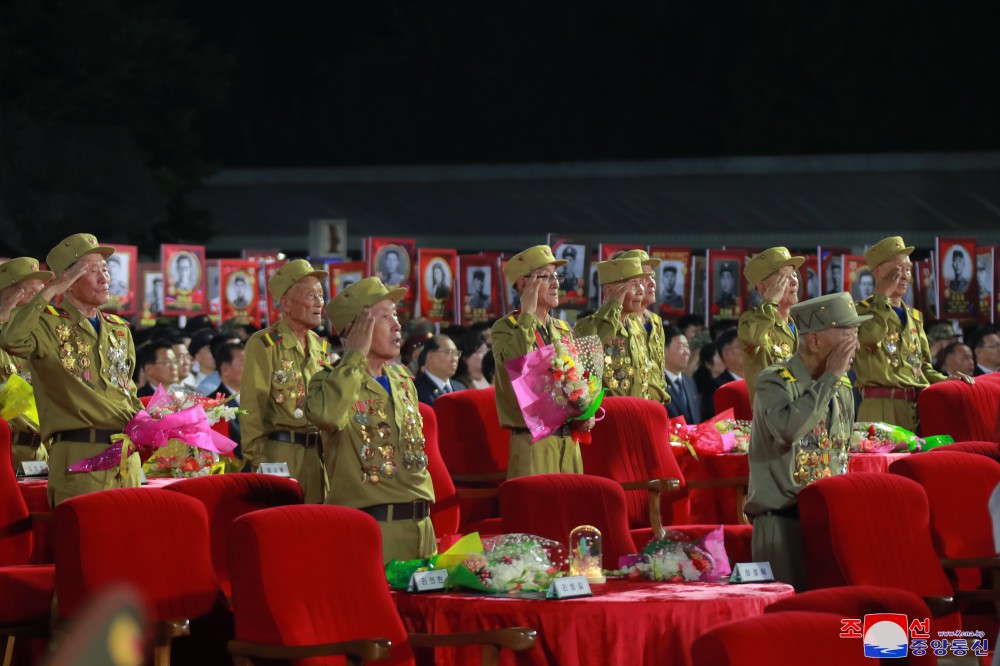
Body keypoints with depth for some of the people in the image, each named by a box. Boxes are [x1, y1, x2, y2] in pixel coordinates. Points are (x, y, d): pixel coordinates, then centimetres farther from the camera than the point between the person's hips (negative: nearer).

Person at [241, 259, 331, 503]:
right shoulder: (263, 344, -5)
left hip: (317, 456, 6)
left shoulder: (321, 347, 15)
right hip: (279, 453, -6)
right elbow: (251, 409, -8)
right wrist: (258, 460, -13)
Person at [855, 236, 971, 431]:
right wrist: (883, 297, -8)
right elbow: (870, 336, -20)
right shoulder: (862, 311, 4)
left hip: (917, 408, 6)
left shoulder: (914, 317, 24)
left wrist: (945, 380, 8)